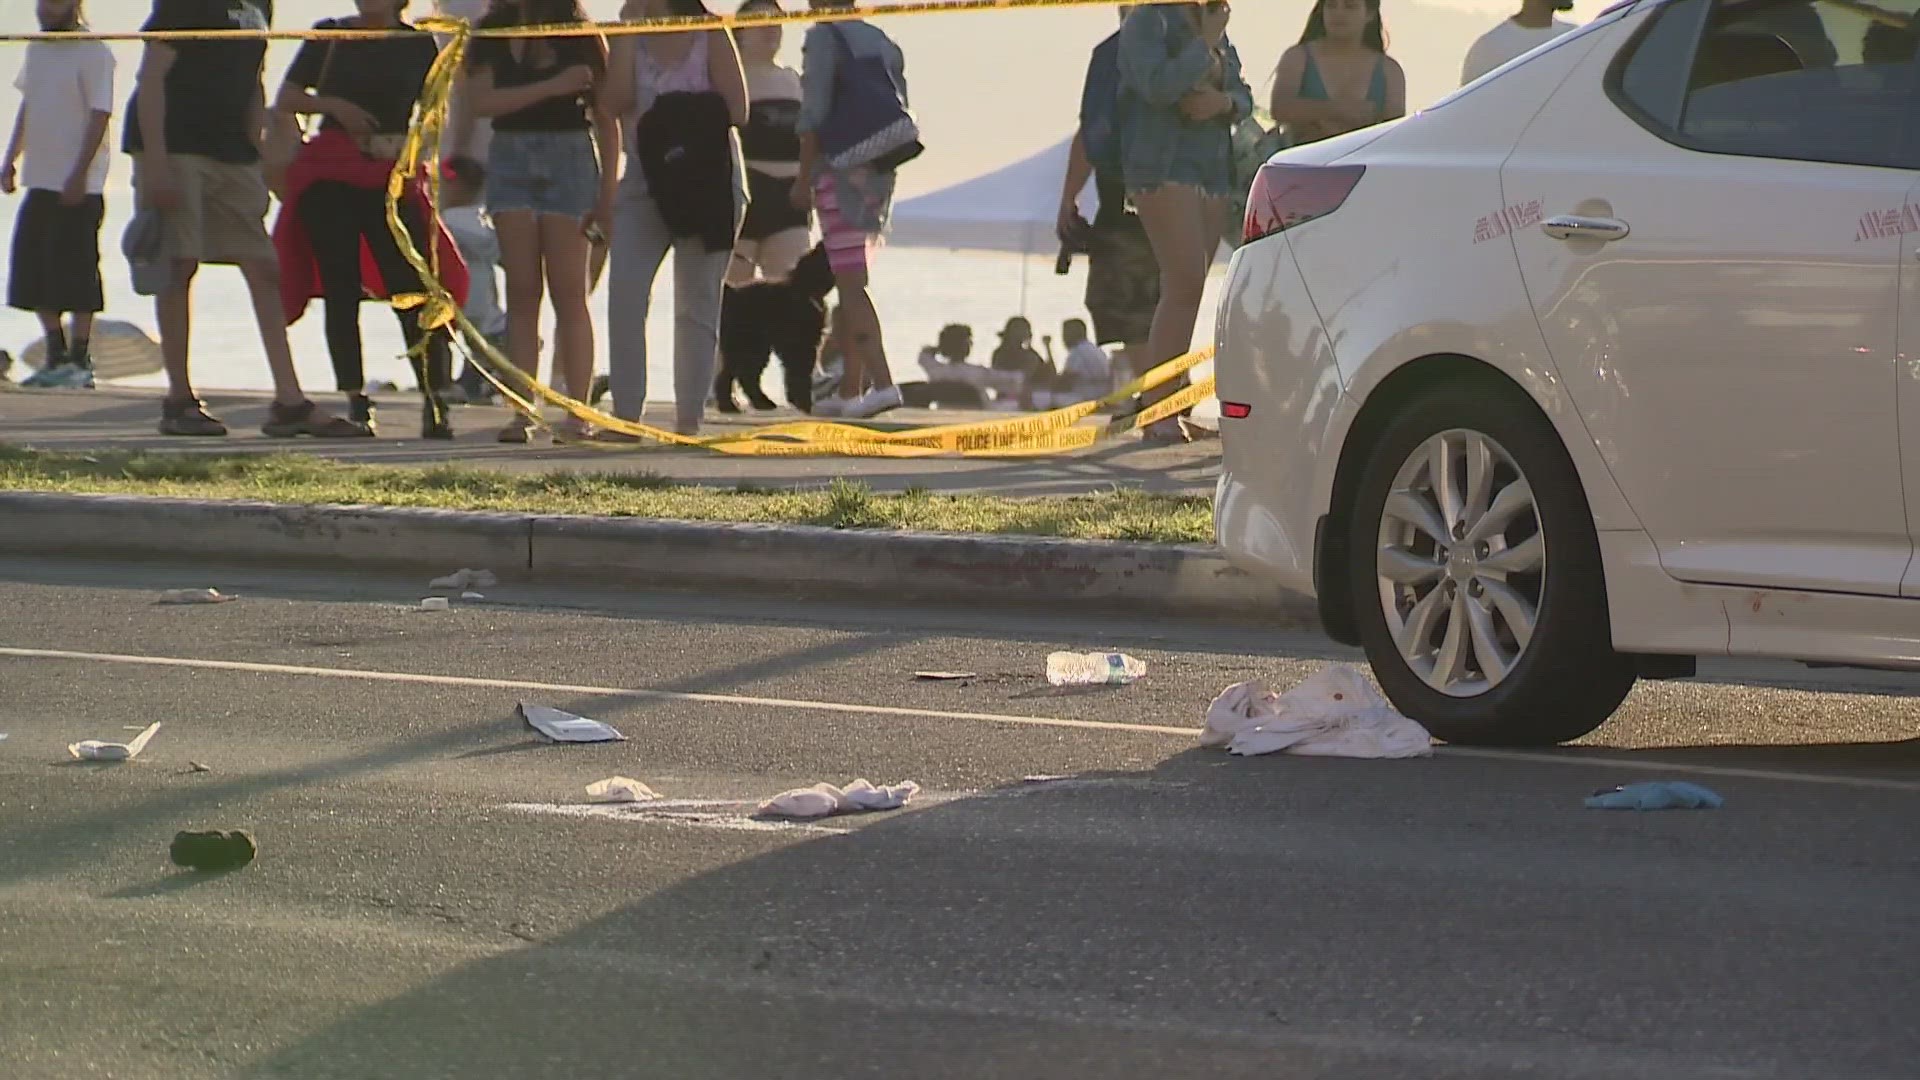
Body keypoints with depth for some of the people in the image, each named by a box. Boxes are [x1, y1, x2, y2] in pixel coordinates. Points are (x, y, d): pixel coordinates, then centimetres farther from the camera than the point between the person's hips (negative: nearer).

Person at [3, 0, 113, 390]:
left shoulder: (93, 54, -10)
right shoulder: (37, 50, 13)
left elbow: (100, 117, -14)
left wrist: (79, 174, -20)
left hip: (78, 185, -8)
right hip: (39, 179, 8)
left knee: (75, 271, -5)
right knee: (33, 270, 7)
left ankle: (78, 359, 0)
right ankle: (56, 354, 16)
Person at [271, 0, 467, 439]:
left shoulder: (418, 44, 9)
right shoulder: (330, 36, 8)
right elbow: (285, 99, 9)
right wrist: (332, 105, -8)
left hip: (394, 177, -1)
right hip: (330, 173, 1)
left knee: (411, 287, -10)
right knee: (341, 289, -1)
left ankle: (435, 402, -9)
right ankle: (355, 401, 3)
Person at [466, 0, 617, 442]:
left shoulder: (581, 38, 1)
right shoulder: (493, 36, 7)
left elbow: (606, 120, 2)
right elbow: (483, 101, -7)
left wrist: (607, 194, -2)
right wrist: (553, 86, -14)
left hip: (569, 159, -2)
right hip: (510, 160, 3)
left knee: (568, 293, -4)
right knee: (522, 292, 1)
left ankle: (578, 414, -4)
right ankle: (522, 412, 1)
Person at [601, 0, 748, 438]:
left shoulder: (710, 38, 0)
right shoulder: (633, 40, 9)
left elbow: (737, 110, -6)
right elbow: (617, 102, -6)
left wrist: (685, 114, -13)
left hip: (707, 181, -3)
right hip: (645, 177, 3)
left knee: (697, 303, 2)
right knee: (624, 295, -11)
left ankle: (689, 418, 5)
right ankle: (625, 414, -10)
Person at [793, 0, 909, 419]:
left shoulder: (824, 37, -6)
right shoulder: (884, 43, 16)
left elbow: (813, 113, -12)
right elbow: (901, 113, 15)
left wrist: (804, 179, -9)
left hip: (839, 169, -7)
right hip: (878, 175, 7)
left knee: (850, 282, -12)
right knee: (850, 282, 15)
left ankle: (882, 382, -25)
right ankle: (850, 389, 15)